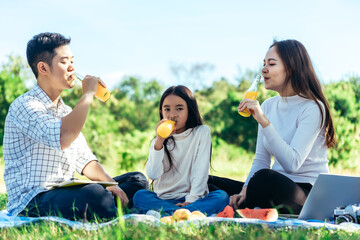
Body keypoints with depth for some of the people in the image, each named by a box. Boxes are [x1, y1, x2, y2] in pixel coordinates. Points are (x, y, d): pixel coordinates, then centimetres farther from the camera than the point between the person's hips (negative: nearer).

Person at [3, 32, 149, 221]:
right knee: (94, 195, -38)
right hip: (30, 203, -9)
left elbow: (84, 159, 16)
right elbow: (62, 139, -30)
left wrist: (110, 184, -3)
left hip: (64, 193, 9)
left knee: (137, 181, 6)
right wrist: (88, 94, -17)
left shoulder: (66, 112, 19)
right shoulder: (24, 105, -11)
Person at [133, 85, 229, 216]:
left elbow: (200, 171, -4)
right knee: (140, 196, -26)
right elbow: (152, 175, -8)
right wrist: (159, 141, -16)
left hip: (193, 198, -1)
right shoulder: (159, 140, 8)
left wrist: (191, 200, -16)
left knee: (222, 197, -29)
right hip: (164, 199, 1)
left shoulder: (202, 132, 3)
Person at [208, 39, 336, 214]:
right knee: (208, 183, -3)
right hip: (276, 187, 7)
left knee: (264, 178, -38)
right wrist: (245, 189, -7)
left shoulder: (312, 108, -12)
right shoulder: (268, 106, 11)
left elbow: (292, 164, -24)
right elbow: (261, 160, 12)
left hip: (309, 195, -7)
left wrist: (264, 121, -28)